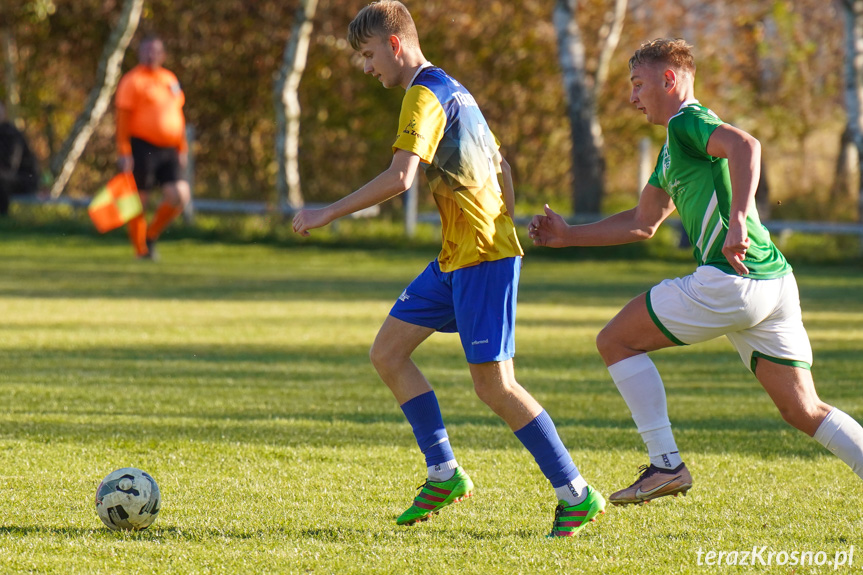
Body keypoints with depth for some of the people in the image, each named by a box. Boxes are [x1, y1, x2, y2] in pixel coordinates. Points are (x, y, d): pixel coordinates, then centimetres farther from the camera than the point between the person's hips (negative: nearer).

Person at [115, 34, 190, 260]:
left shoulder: (170, 79, 16)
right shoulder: (133, 80, -5)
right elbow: (123, 118, -9)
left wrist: (182, 148, 19)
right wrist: (124, 153, -15)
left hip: (168, 149, 6)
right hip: (142, 147, -6)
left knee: (179, 197, -5)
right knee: (139, 200, -2)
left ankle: (151, 235, 16)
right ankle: (141, 250, 10)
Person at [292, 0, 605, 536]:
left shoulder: (425, 95, -13)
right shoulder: (454, 91, 18)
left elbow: (400, 177, -25)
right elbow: (501, 166, 23)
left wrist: (328, 213, -19)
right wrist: (506, 233, 22)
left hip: (482, 257, -10)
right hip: (457, 258, 10)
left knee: (494, 384, -9)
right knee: (388, 351, 7)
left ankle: (578, 497, -4)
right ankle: (445, 473, 9)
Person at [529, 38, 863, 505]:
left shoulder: (686, 121, -3)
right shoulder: (673, 148, 27)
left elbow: (745, 146, -24)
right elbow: (643, 223, 35)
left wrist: (737, 219, -34)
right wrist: (569, 236, 34)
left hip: (729, 281, -10)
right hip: (775, 281, 10)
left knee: (615, 341, 4)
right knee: (803, 411, 9)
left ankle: (665, 464, 0)